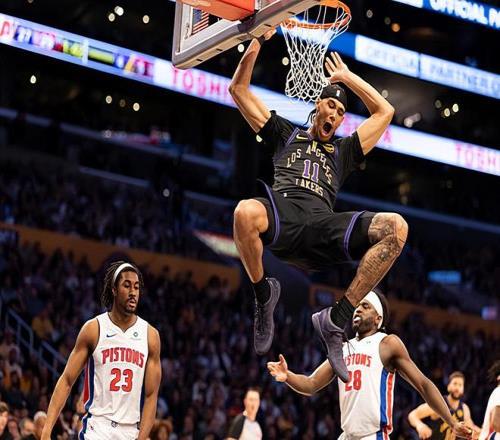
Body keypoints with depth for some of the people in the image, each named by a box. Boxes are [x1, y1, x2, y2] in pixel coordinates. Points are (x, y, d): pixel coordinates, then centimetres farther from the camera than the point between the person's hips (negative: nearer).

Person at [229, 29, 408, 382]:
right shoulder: (286, 134, 33)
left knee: (396, 227, -26)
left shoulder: (343, 151, 37)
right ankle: (263, 293, -10)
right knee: (245, 213, -42)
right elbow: (239, 89, 31)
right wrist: (259, 41, 24)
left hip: (323, 224, 2)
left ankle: (337, 319, -22)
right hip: (282, 213, -2)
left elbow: (384, 112, 39)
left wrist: (347, 77, 41)